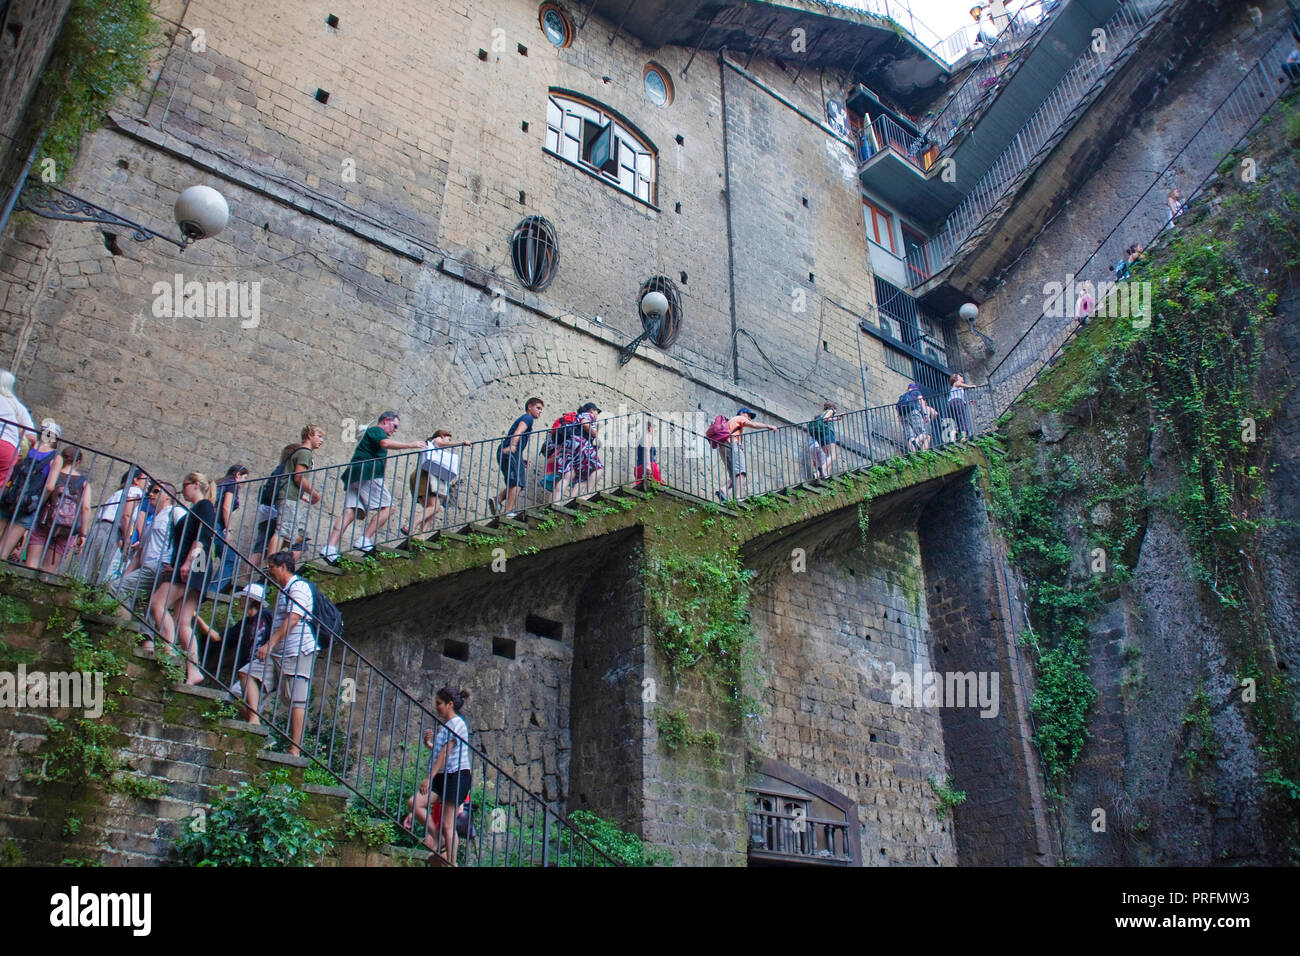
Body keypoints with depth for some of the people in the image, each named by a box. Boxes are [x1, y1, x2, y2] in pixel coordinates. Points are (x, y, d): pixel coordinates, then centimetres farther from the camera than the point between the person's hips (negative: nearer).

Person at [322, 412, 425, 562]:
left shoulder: (371, 433, 34)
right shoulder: (376, 430, 3)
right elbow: (385, 443, -18)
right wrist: (410, 445, -17)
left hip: (354, 477, 9)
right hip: (367, 475, -9)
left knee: (349, 511, -3)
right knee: (387, 507, -7)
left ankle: (330, 548, -16)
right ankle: (365, 540, -16)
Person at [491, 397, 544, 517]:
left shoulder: (522, 418, 32)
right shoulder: (528, 417, 3)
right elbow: (518, 432, -17)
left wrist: (521, 458, 22)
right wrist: (512, 446, -34)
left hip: (504, 452, 10)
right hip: (511, 452, -9)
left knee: (514, 483, 12)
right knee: (518, 482, -14)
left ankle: (497, 499, -4)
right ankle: (509, 511, -21)